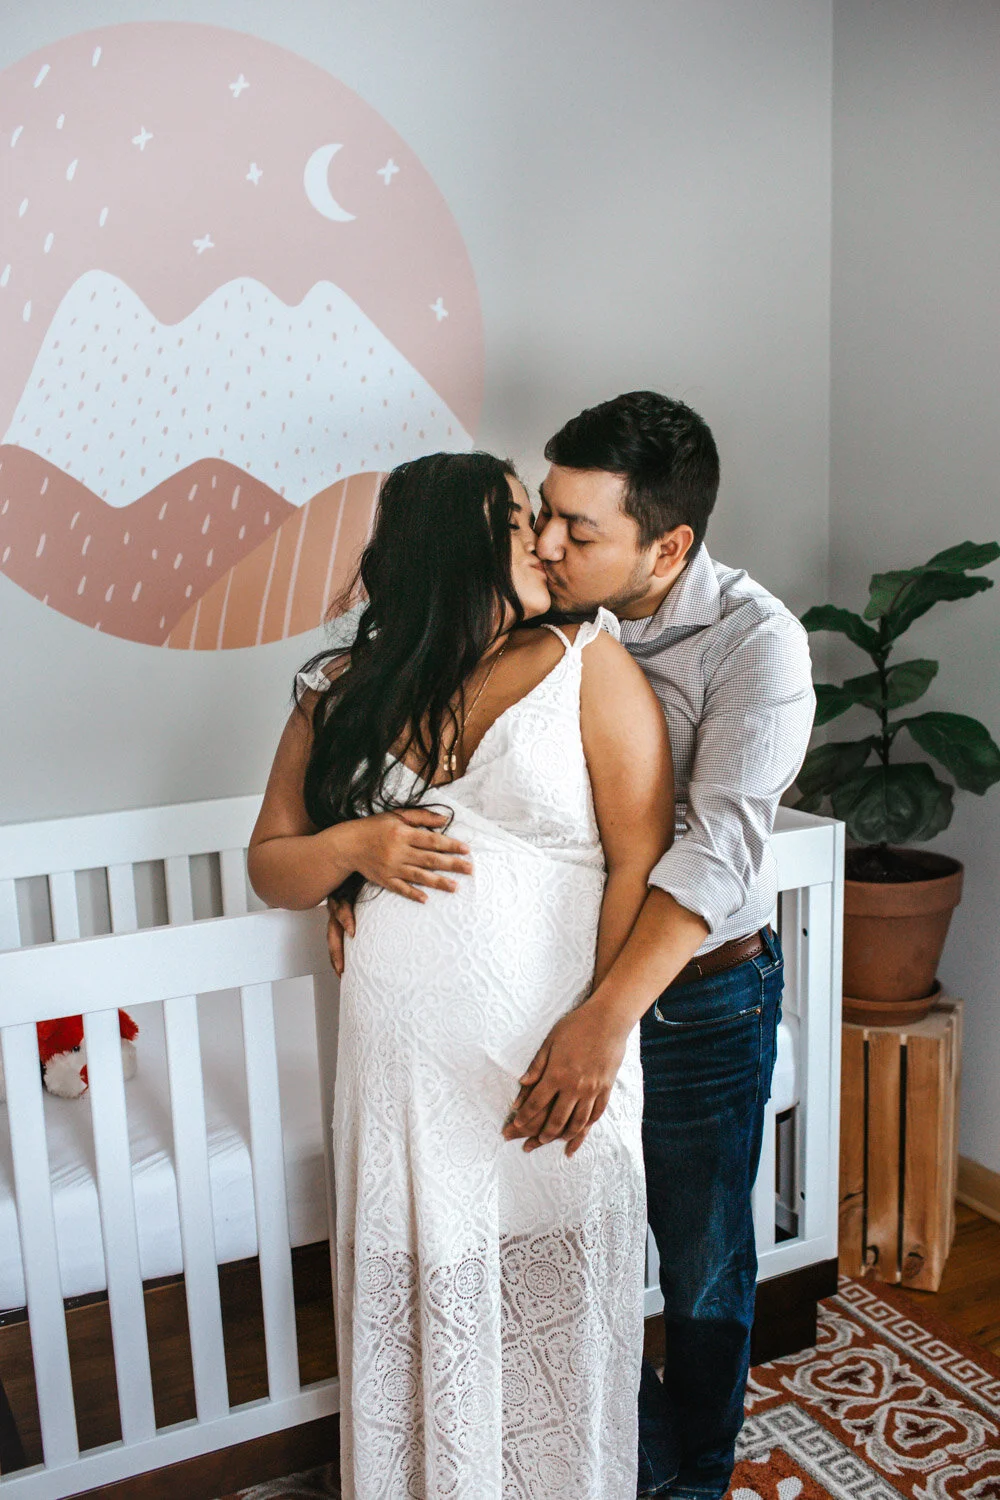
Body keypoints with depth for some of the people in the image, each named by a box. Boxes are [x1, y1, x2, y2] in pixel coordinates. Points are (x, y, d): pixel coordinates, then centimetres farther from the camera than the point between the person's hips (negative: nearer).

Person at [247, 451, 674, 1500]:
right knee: (419, 1314, 15)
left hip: (553, 1060, -2)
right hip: (401, 1068, 2)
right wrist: (353, 846, -9)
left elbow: (643, 860, -6)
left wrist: (605, 1022, -14)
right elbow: (269, 864, 11)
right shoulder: (343, 695, 6)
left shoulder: (587, 664, -1)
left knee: (556, 1323, 12)